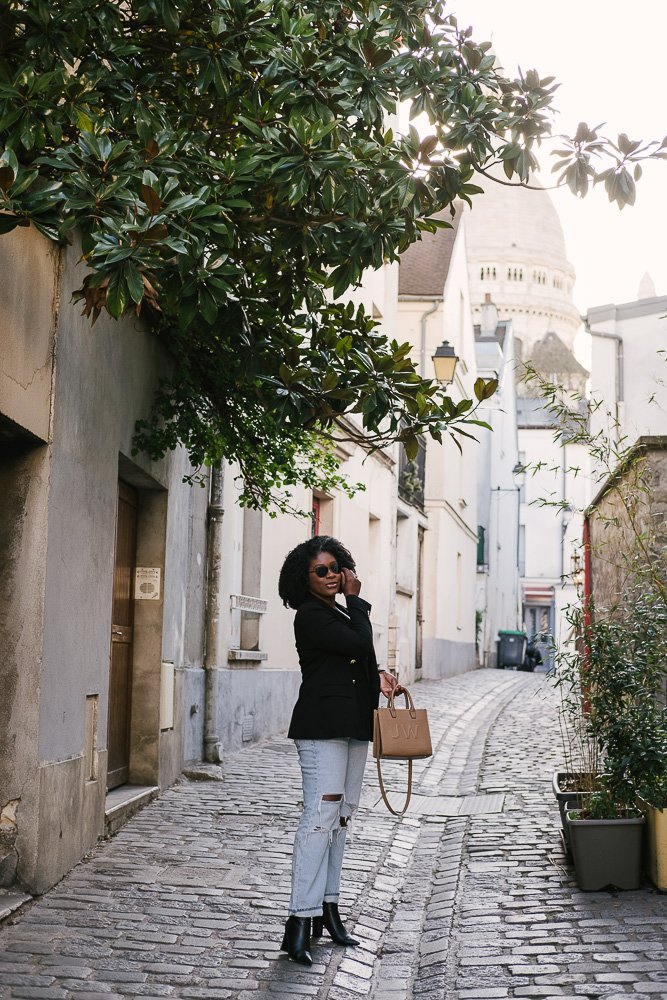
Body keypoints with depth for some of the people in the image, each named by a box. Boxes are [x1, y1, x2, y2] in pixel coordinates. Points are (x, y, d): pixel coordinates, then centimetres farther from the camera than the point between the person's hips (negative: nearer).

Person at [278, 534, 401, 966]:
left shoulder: (343, 613, 19)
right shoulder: (311, 615, -10)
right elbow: (361, 644, -18)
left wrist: (378, 676, 7)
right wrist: (357, 599, -6)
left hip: (353, 725, 10)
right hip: (323, 725, -10)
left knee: (342, 817, 11)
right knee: (321, 817, -15)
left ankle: (328, 909, 19)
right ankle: (300, 922, -15)